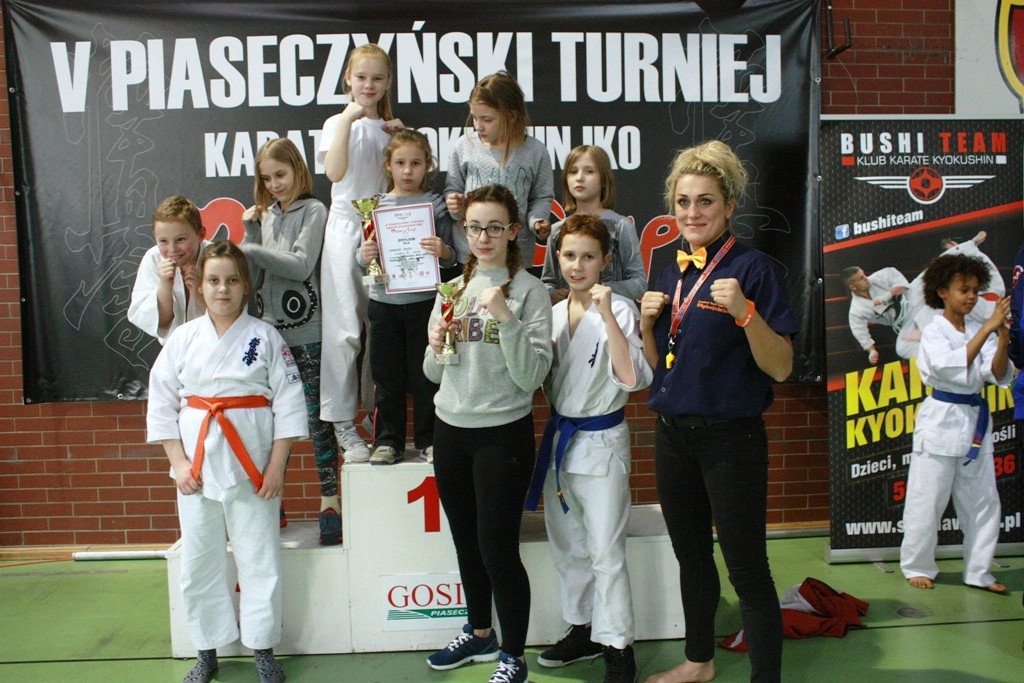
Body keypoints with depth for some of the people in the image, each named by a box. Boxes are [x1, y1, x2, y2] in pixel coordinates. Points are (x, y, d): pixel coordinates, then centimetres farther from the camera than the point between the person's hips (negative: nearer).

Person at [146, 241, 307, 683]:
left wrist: (277, 464, -7)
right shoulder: (183, 339, 4)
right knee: (200, 562, 10)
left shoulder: (265, 337, -1)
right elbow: (161, 403, 6)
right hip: (197, 467, 2)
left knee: (259, 560, 5)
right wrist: (179, 461, -1)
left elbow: (288, 402, -3)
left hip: (252, 466, -2)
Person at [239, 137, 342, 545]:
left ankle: (329, 501, 7)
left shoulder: (313, 211, -2)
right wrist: (250, 231, 0)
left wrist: (252, 250, -16)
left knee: (316, 418, 0)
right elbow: (255, 274, 9)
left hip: (305, 332, -5)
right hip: (270, 328, 5)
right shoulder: (266, 215, 13)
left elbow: (301, 265, -14)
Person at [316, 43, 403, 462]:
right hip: (347, 226, -4)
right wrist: (348, 120, -16)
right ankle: (343, 424, 2)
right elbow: (335, 172, -17)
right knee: (346, 329, -5)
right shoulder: (338, 123, 2)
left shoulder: (389, 127, 14)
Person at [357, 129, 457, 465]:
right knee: (387, 377, 9)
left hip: (424, 302, -2)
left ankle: (428, 440, 20)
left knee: (425, 376, 6)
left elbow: (450, 257, 1)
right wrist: (364, 256, -14)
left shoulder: (435, 204, 1)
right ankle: (388, 441, 21)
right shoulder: (377, 205, 6)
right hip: (384, 302, 2)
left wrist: (443, 252, -21)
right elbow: (364, 256, 9)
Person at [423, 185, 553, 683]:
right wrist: (436, 347, -9)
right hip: (450, 428, 6)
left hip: (503, 432, -6)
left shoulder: (530, 291, -8)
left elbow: (532, 377, -16)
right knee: (465, 540, 17)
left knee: (497, 546, -2)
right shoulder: (453, 288, 8)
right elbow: (433, 374, 11)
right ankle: (479, 633, 38)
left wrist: (506, 319, -25)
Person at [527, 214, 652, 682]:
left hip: (601, 441, -7)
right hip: (559, 437, 7)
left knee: (605, 552, -2)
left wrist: (606, 315, -30)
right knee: (566, 546, 16)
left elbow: (633, 379, -27)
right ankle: (584, 630, 33)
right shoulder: (555, 313, 6)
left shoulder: (619, 310, -13)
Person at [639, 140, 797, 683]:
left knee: (746, 568, 0)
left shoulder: (752, 268, -11)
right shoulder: (672, 276, 9)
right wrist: (647, 322, -3)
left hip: (730, 438, -7)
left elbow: (780, 368, -16)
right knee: (691, 555, 20)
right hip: (673, 435, 7)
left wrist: (744, 311, -30)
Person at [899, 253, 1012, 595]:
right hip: (941, 421, -5)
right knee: (928, 501, 1)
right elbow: (955, 368, -24)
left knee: (983, 500, 9)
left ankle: (978, 571, 22)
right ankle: (917, 567, 17)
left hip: (975, 420, 5)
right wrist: (988, 328, -27)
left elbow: (1000, 376, -4)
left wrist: (1003, 337, -20)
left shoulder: (979, 329, 6)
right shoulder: (933, 331, -7)